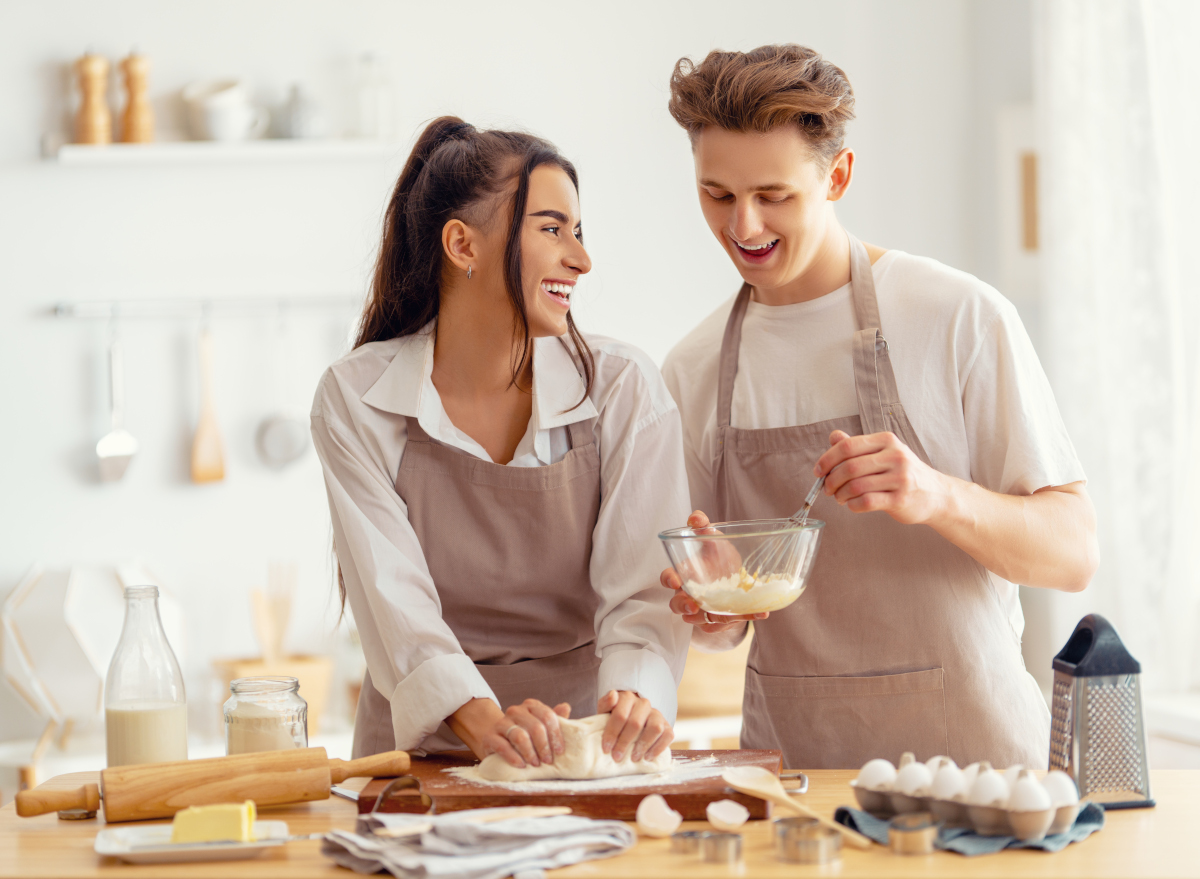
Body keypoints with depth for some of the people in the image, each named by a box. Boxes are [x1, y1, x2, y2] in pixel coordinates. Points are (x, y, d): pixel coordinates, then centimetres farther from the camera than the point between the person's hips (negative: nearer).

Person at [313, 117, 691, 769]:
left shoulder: (624, 390, -1)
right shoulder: (355, 399, -2)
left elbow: (642, 588, -6)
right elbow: (394, 599, -10)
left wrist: (635, 695, -28)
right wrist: (481, 716, -27)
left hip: (589, 744, 1)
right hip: (422, 744, -1)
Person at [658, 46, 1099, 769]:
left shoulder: (962, 317, -3)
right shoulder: (693, 371, 9)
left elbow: (1074, 553, -5)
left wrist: (938, 496, -21)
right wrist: (711, 614, -7)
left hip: (967, 748, -5)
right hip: (788, 758, 6)